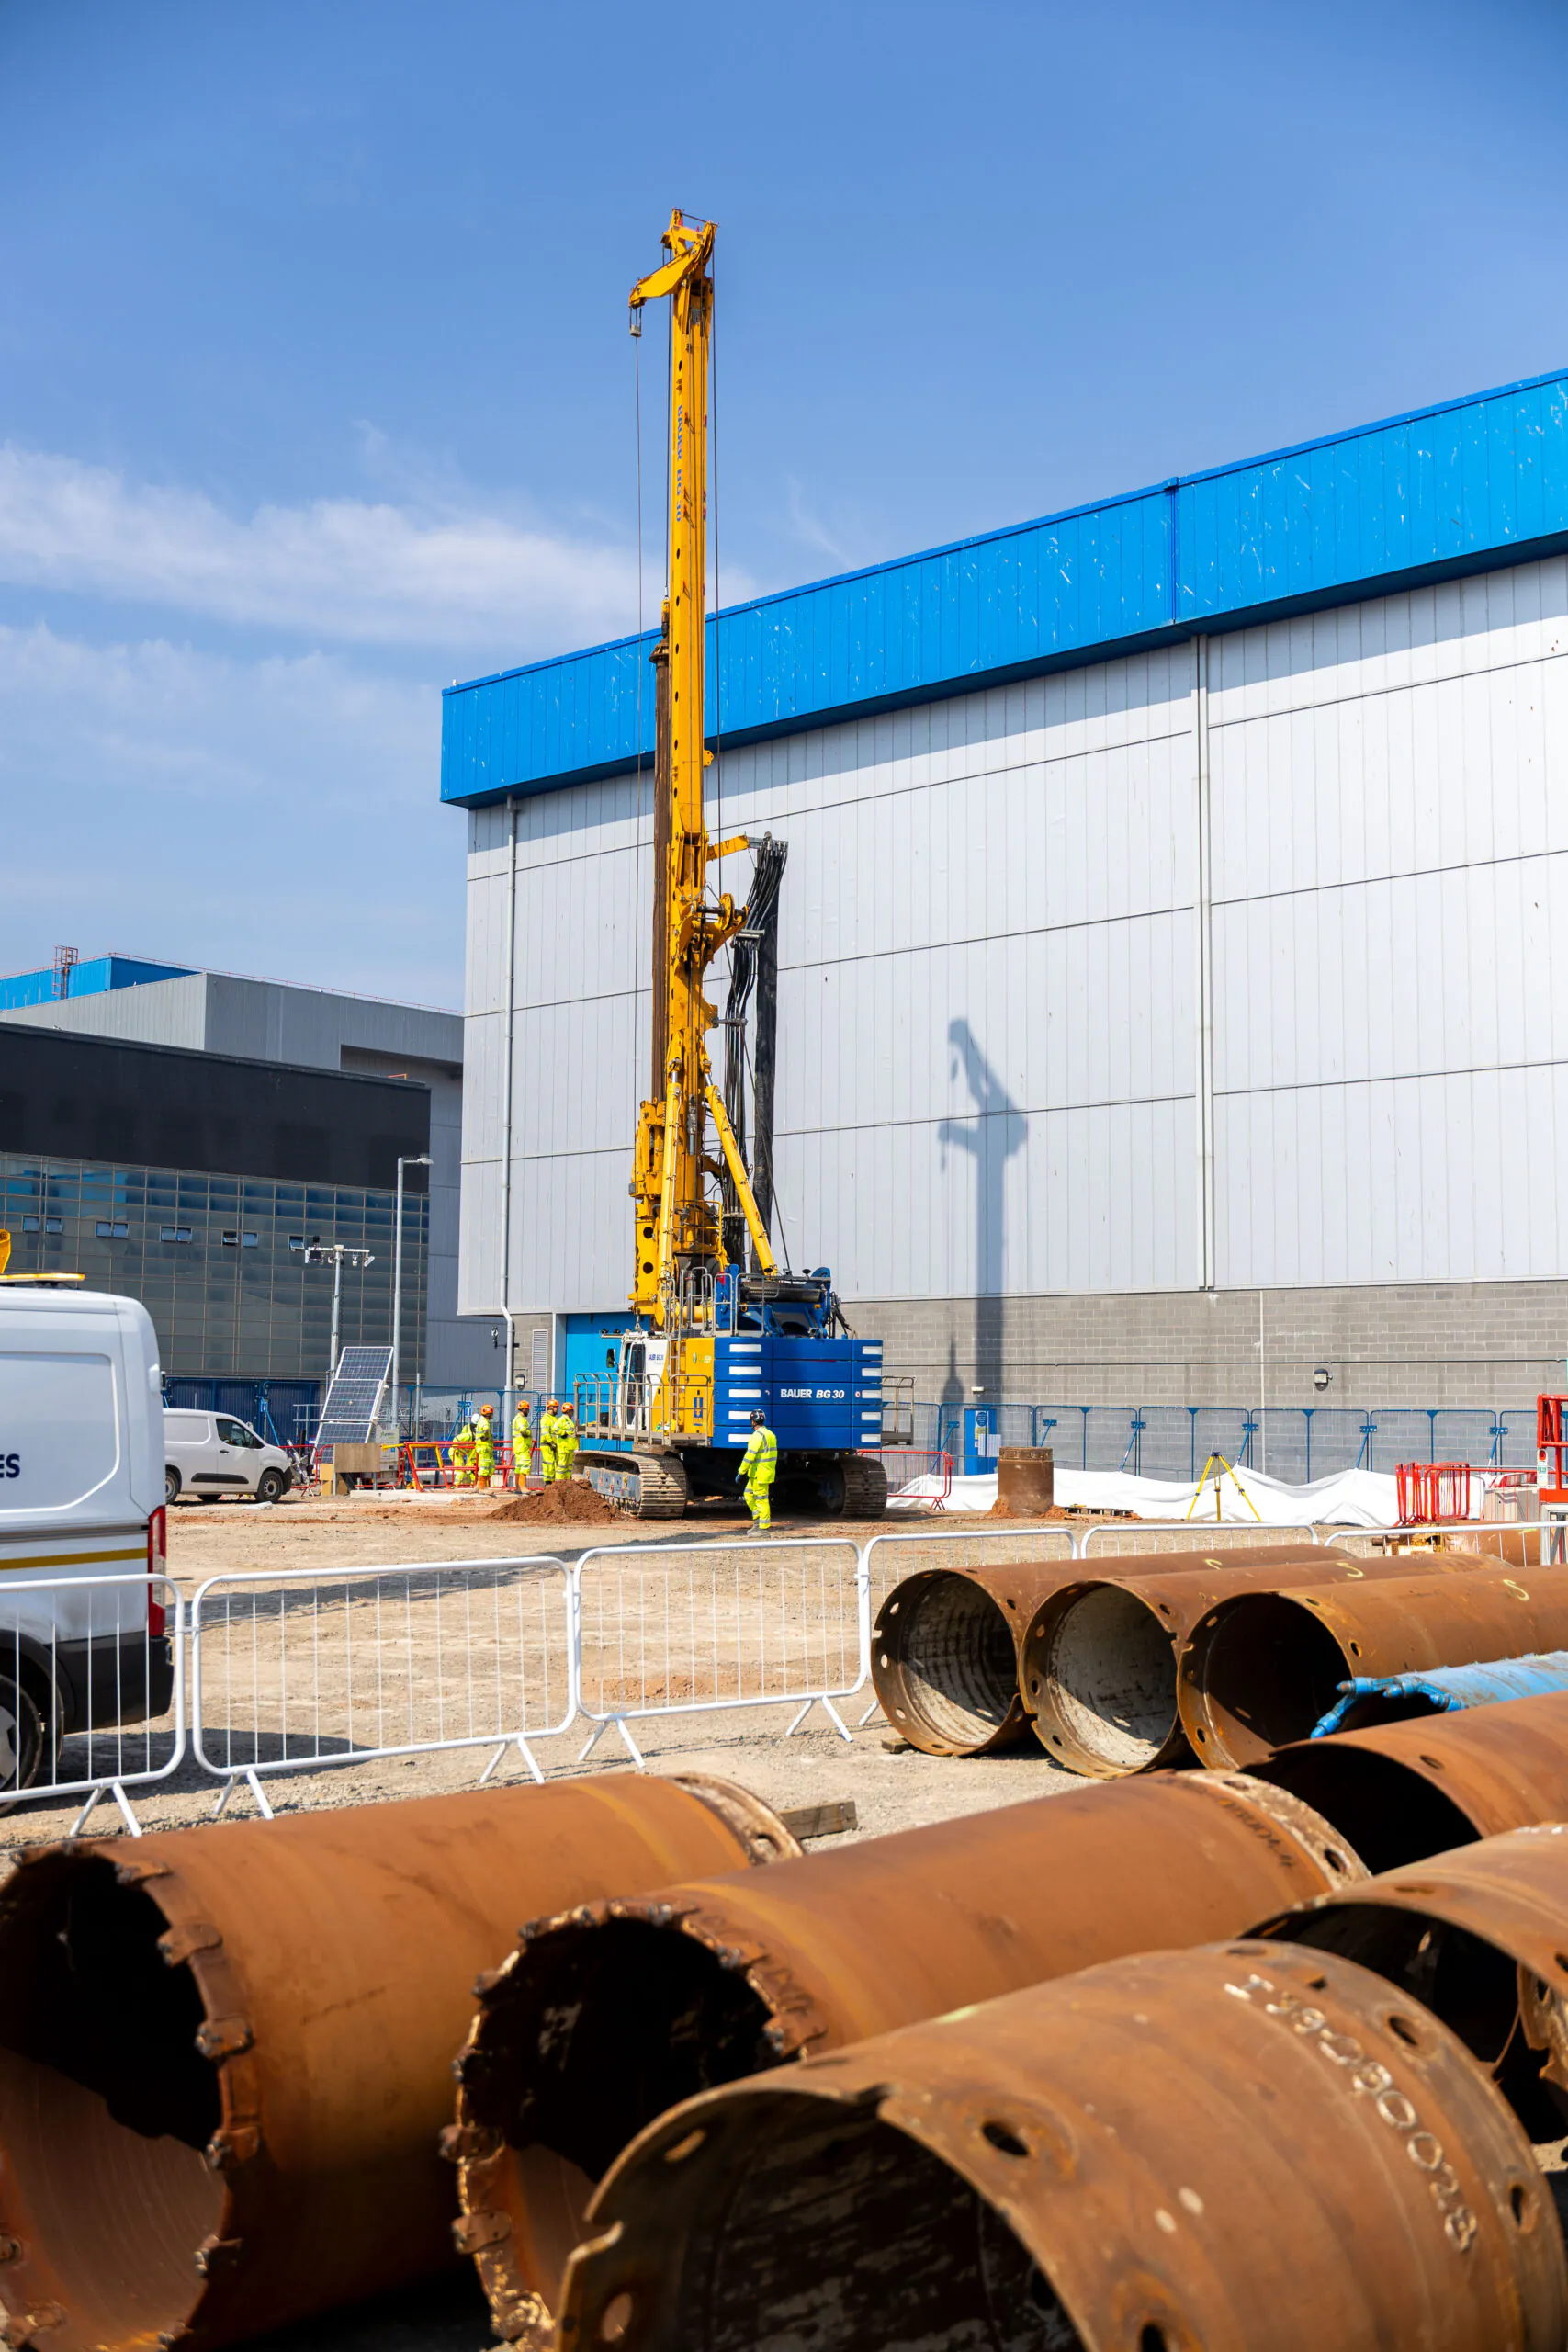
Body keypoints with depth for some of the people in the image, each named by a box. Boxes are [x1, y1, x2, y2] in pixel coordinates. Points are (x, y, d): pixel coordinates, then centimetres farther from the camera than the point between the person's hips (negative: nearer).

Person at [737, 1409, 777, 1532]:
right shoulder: (770, 1434, 16)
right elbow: (772, 1455, 22)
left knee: (762, 1500, -4)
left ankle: (763, 1528, -1)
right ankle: (758, 1520, 20)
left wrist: (741, 1473, -18)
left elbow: (750, 1456, -20)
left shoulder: (758, 1435, -16)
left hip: (759, 1474, -9)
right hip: (768, 1472, 9)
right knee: (749, 1495, 18)